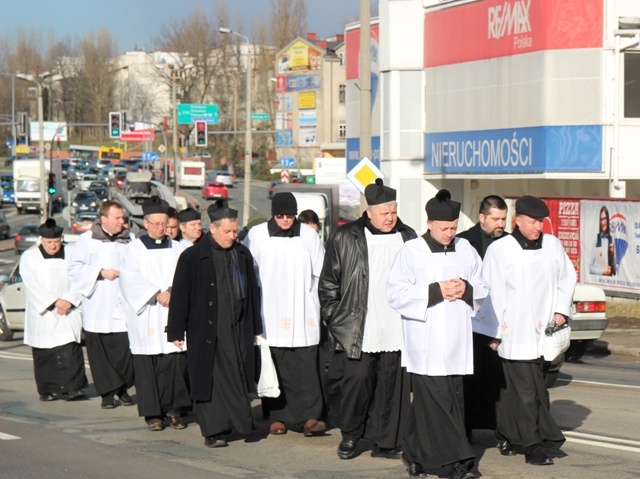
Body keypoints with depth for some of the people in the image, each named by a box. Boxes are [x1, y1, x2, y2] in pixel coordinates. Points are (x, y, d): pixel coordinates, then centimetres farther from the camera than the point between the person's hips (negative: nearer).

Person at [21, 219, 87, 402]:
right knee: (44, 355, 1)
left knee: (70, 351, -13)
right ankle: (48, 390, 10)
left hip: (69, 311, 0)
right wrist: (54, 302, -16)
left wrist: (69, 300, -13)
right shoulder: (29, 257, 2)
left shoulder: (71, 254, 8)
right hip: (42, 314, 0)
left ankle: (72, 387, -15)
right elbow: (33, 285, -8)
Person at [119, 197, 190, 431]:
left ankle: (174, 408, 6)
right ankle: (152, 412, 3)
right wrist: (157, 294, -18)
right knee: (148, 366, -3)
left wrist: (173, 292, -17)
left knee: (176, 363, -3)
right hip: (146, 318, -2)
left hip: (174, 316, 2)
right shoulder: (134, 249, 5)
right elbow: (131, 278, -8)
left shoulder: (177, 249, 13)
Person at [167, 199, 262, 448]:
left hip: (239, 330, 4)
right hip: (207, 331, -4)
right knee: (210, 379, -3)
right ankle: (213, 430, 1)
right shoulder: (192, 257, -4)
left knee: (237, 378, 3)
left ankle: (239, 422, 12)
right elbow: (179, 295, -3)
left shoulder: (242, 255, 11)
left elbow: (252, 292, 18)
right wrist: (176, 332, -5)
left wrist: (255, 328, 17)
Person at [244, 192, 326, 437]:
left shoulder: (309, 235, 5)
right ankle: (278, 417, 9)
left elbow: (320, 272, 11)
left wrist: (314, 301, 6)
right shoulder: (256, 235, 2)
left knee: (306, 366, -8)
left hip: (303, 314, 0)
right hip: (270, 314, 0)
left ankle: (309, 416, -11)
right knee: (275, 368, 1)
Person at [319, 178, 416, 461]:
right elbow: (328, 284, 3)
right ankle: (350, 435, 16)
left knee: (391, 387, 4)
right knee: (355, 381, -4)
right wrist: (334, 320, -1)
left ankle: (385, 441, 14)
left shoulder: (408, 238, 9)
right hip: (357, 333, -3)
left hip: (396, 332, 3)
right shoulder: (345, 238, 0)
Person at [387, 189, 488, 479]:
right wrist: (435, 291, -15)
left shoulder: (465, 249, 9)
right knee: (437, 401, -10)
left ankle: (416, 454, 16)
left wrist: (467, 289, -7)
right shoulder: (411, 252, -4)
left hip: (456, 343, 5)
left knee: (454, 400, 5)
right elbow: (396, 294, -7)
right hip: (425, 343, -5)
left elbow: (483, 288, 16)